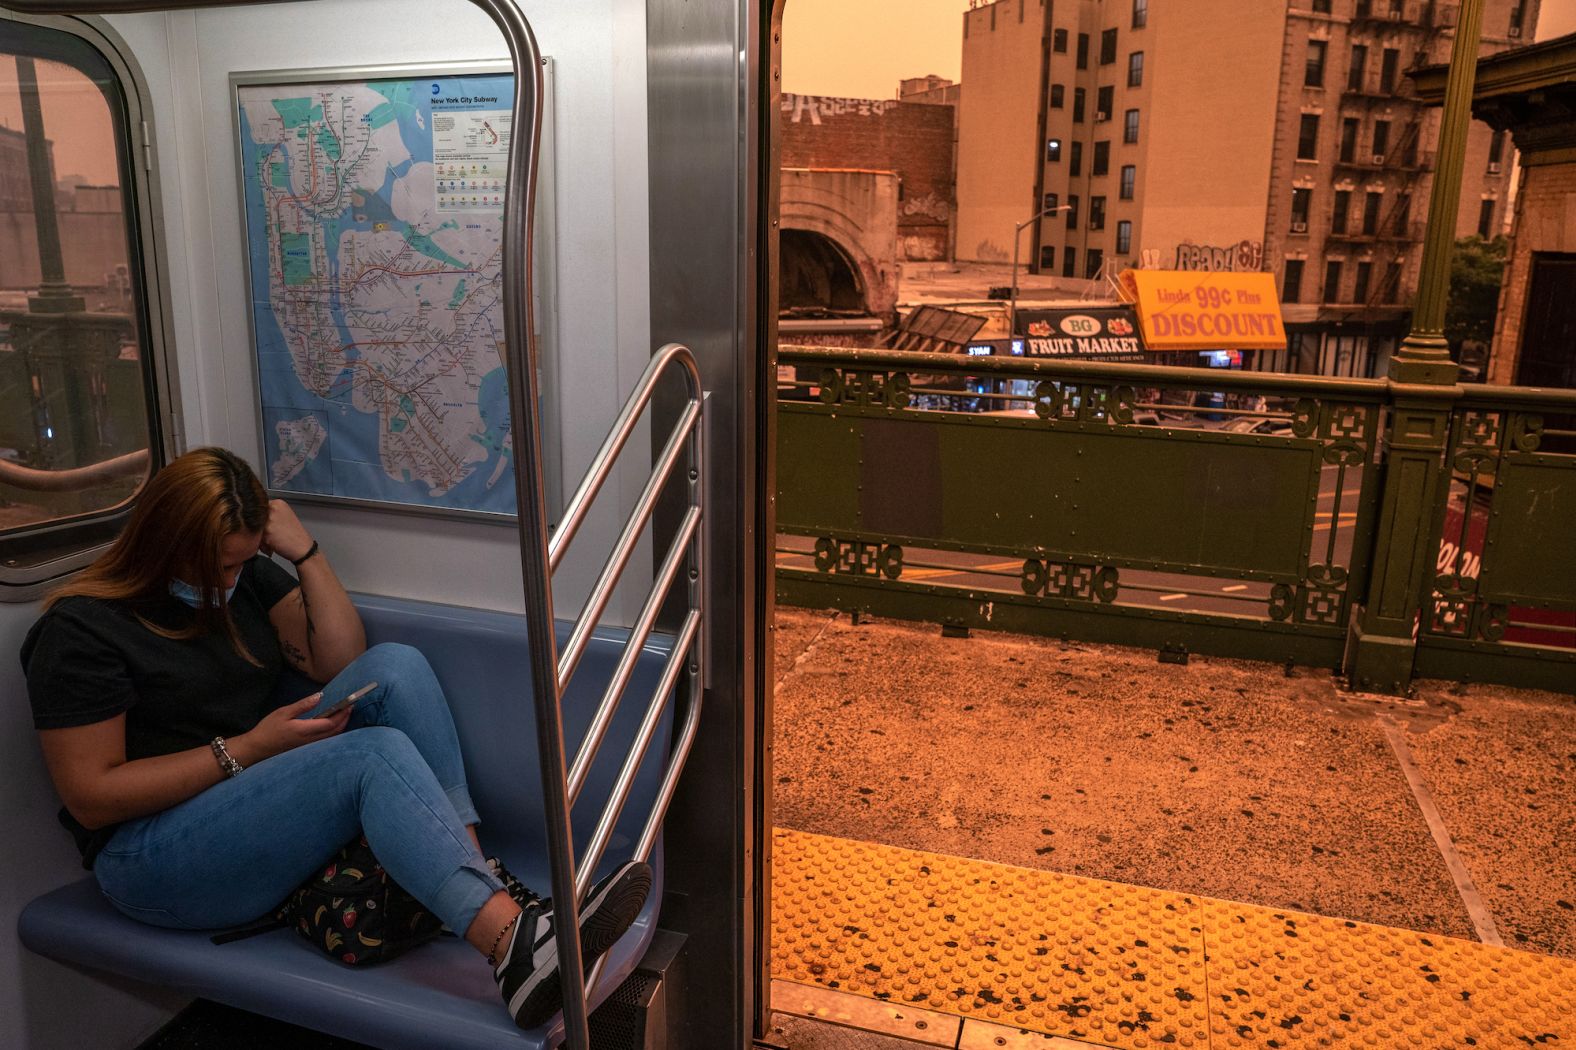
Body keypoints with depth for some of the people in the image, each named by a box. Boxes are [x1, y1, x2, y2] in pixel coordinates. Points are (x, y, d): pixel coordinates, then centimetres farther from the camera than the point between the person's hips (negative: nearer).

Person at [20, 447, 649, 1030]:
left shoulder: (246, 576, 10)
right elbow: (90, 798, -13)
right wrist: (246, 747, -18)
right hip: (154, 850, -7)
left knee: (397, 667, -18)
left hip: (259, 793, 7)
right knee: (376, 754, -32)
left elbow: (344, 663, 5)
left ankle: (485, 876, -29)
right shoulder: (81, 629, -10)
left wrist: (306, 553, -5)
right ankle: (516, 949, -48)